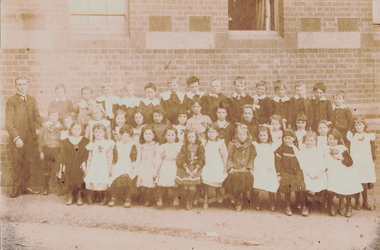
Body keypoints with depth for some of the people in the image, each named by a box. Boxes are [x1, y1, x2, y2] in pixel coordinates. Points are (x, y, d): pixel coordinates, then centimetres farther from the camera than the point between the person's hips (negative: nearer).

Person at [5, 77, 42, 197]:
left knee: (27, 163, 7)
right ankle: (16, 189, 10)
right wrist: (16, 138, -14)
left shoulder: (32, 100, 13)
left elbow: (37, 117, 16)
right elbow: (8, 123, -6)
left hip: (30, 137, 4)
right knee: (17, 164, 0)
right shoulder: (11, 101, -2)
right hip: (17, 138, -4)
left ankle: (25, 186, 17)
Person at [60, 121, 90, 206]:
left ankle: (79, 197, 0)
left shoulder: (85, 141, 9)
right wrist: (63, 164, -1)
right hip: (69, 165, 1)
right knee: (69, 179, -10)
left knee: (80, 179, -14)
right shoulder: (66, 141, 13)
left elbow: (86, 153, 3)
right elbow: (63, 154, 9)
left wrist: (84, 163, -9)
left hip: (80, 165, -1)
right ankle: (70, 196, 5)